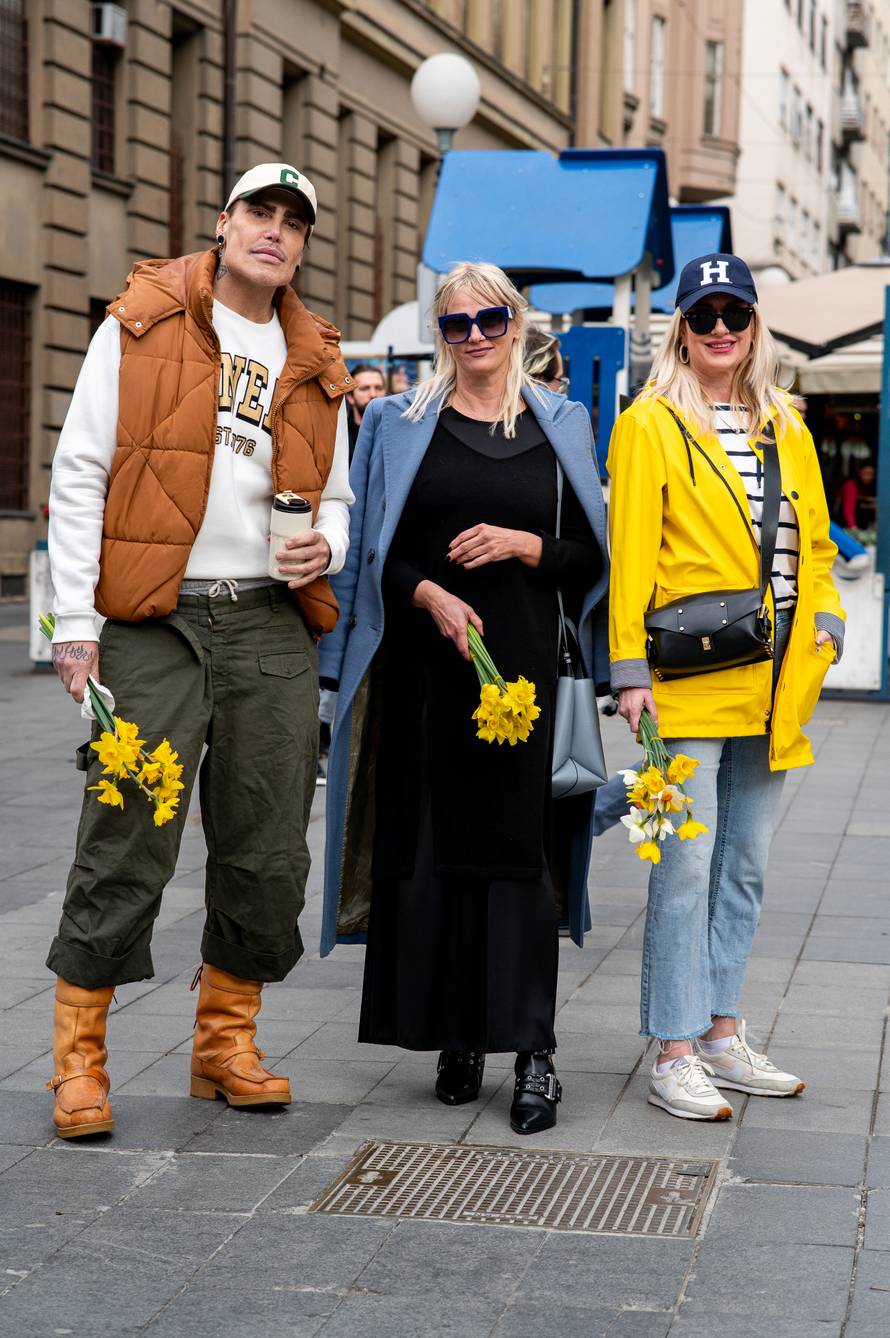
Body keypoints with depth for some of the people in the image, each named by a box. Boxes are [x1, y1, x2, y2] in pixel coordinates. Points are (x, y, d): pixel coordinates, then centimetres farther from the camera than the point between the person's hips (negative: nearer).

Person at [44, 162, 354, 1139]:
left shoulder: (314, 363, 15)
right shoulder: (141, 324, 2)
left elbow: (335, 497, 23)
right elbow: (79, 472, -1)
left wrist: (326, 545, -2)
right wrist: (76, 622, -8)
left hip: (273, 625, 5)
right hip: (157, 620, -4)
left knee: (268, 850, 6)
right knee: (128, 841, -7)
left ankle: (226, 1042, 22)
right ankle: (78, 1058, 4)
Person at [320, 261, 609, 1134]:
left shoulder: (560, 427, 10)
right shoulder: (401, 424, 8)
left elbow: (588, 554, 9)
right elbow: (373, 548, 5)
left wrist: (521, 545, -9)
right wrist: (430, 595, -12)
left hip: (520, 663, 0)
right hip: (425, 664, 1)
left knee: (515, 847, -7)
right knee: (430, 846, 0)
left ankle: (533, 1051, -6)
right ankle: (456, 1039, 9)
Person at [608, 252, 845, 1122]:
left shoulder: (786, 429, 15)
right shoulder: (651, 423, -1)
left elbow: (815, 541, 20)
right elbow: (630, 550, -6)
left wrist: (822, 627, 6)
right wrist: (631, 670, -12)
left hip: (770, 687, 6)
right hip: (690, 681, -6)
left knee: (744, 866, 11)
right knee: (686, 867, -6)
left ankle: (721, 1035, 21)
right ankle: (674, 1056, -1)